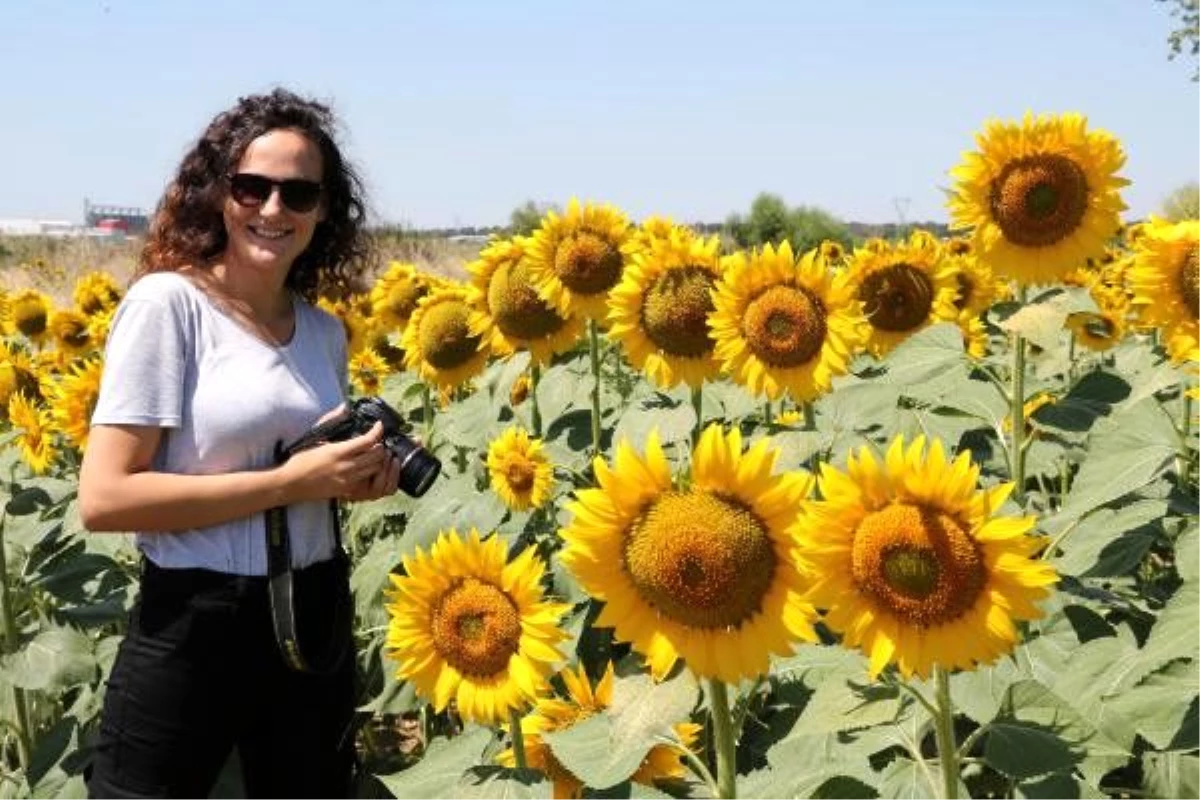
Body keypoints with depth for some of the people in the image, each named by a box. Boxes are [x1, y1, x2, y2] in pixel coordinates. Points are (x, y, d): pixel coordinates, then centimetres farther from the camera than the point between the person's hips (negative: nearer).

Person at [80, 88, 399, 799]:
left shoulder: (327, 333, 6)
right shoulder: (168, 302, -12)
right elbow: (103, 498, -19)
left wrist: (362, 477, -2)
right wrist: (291, 481, -20)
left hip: (317, 623, 6)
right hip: (192, 631, -6)